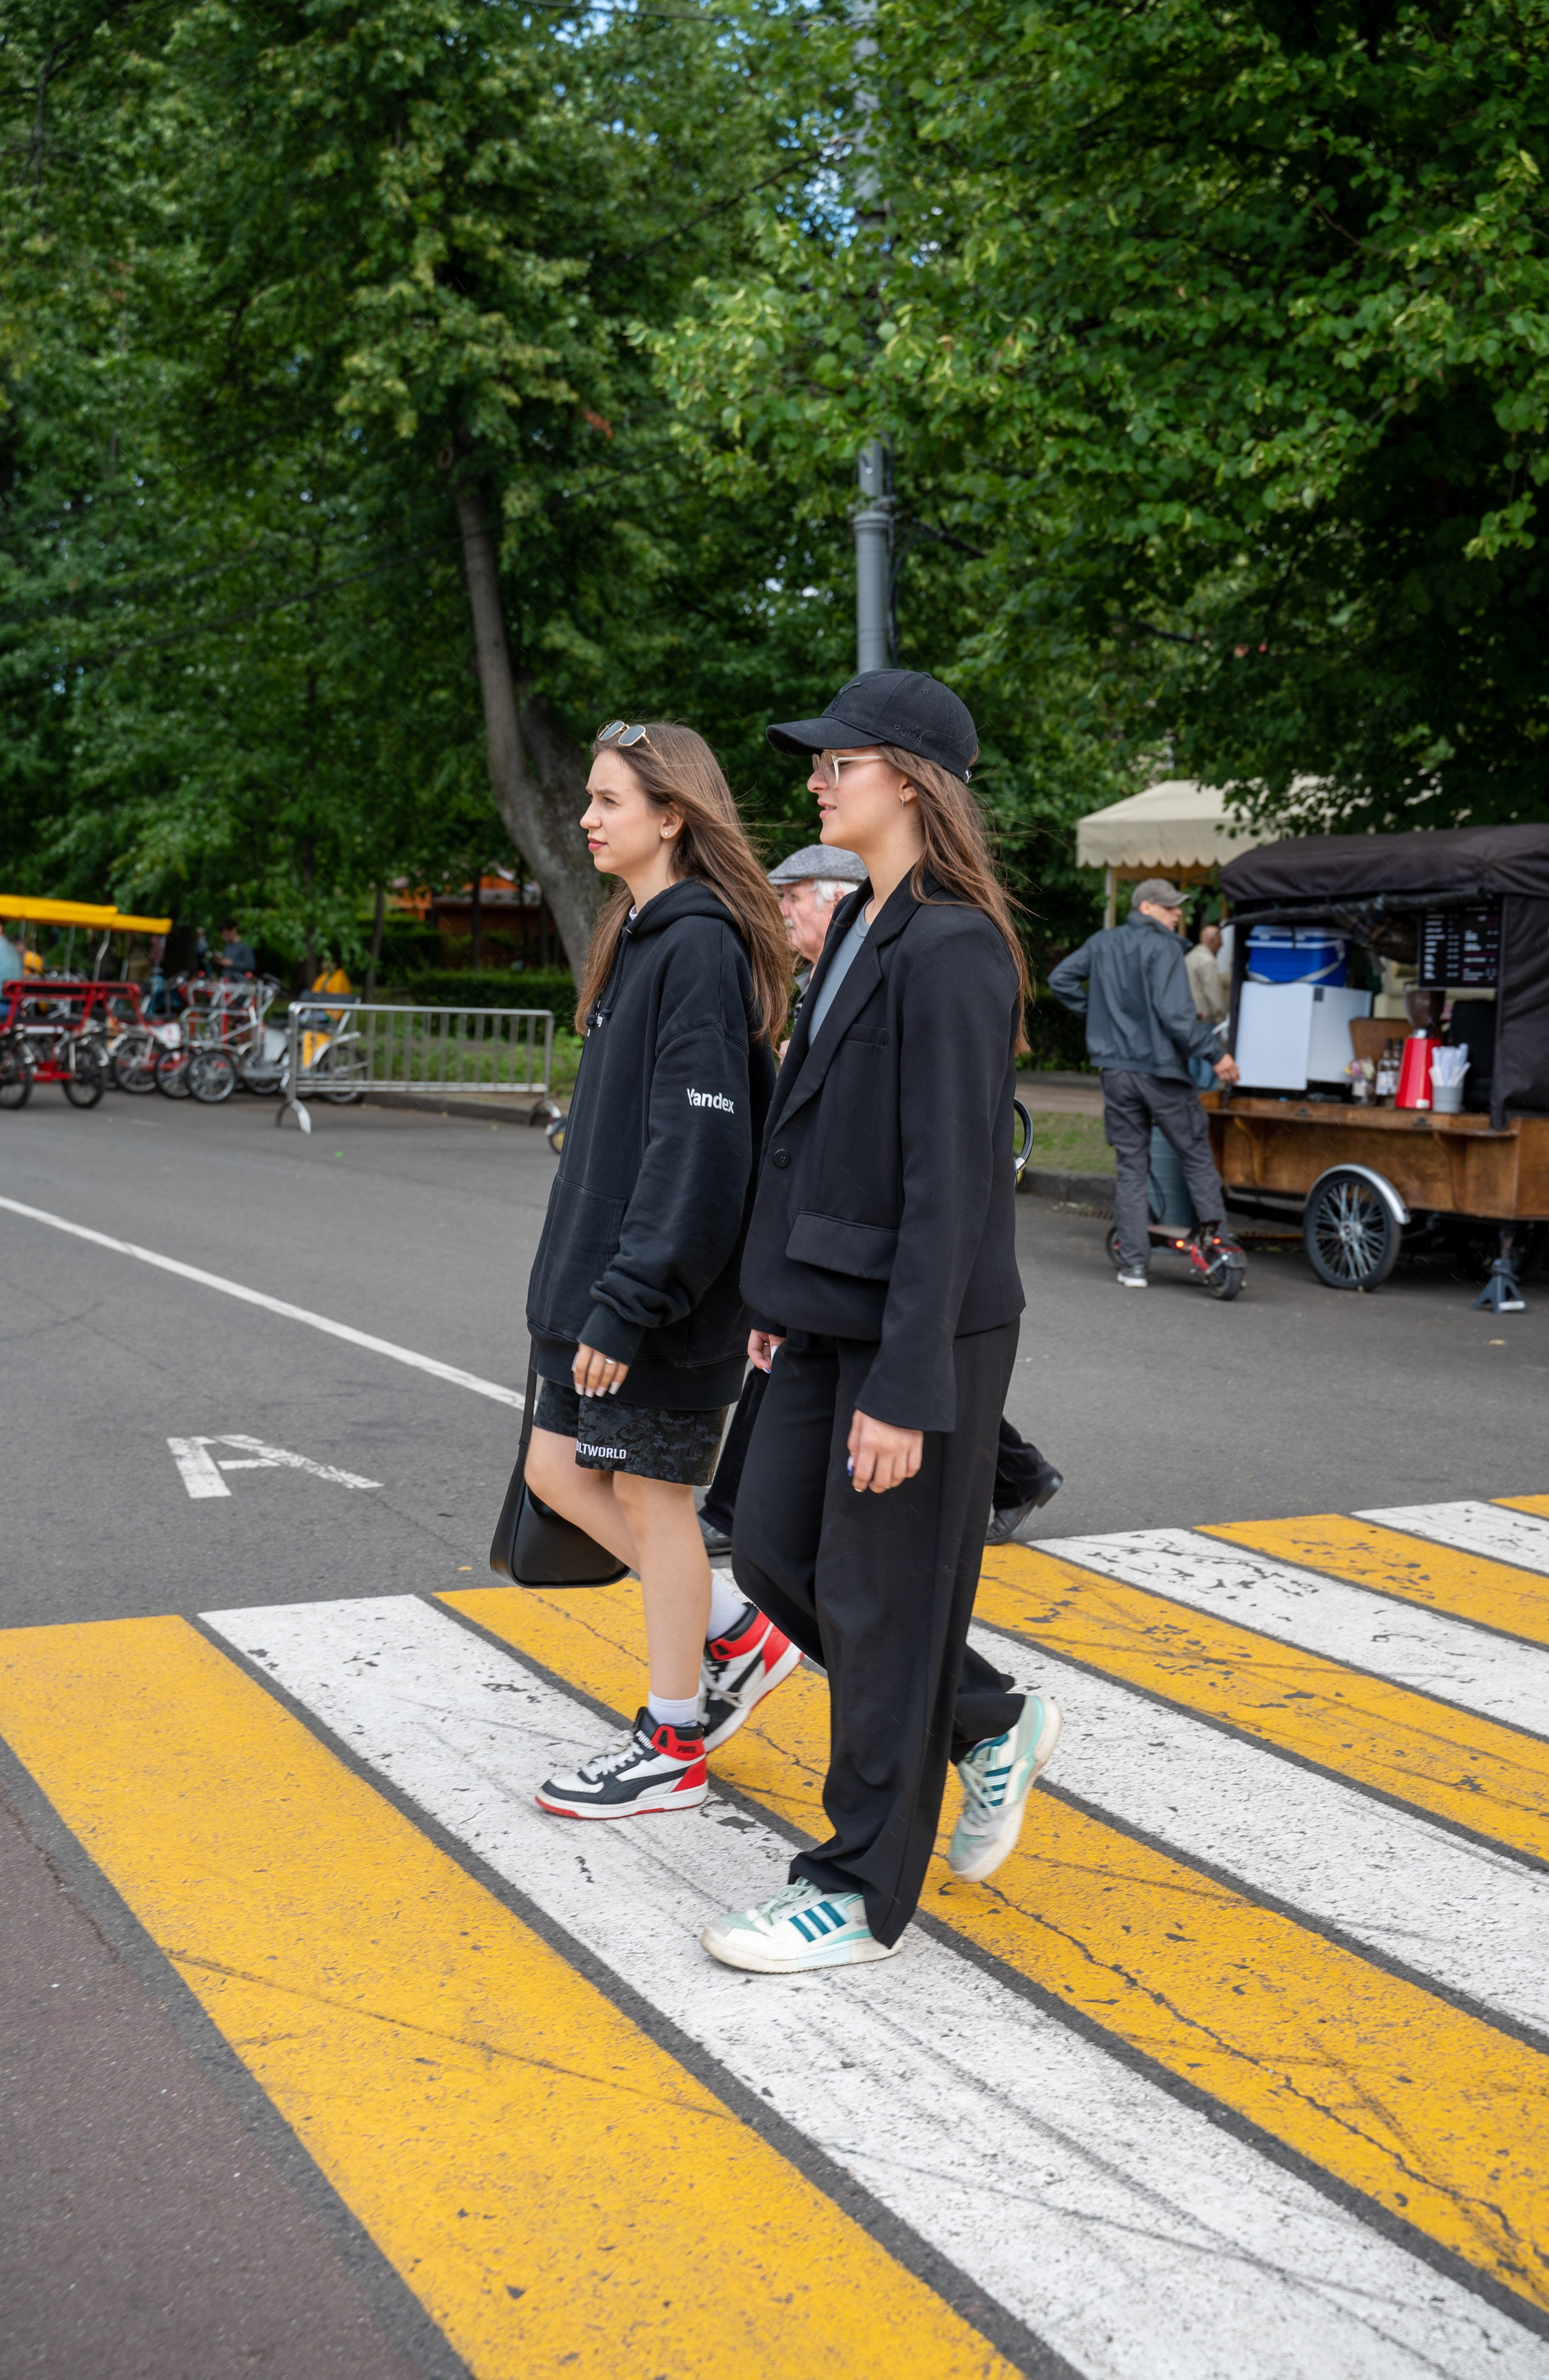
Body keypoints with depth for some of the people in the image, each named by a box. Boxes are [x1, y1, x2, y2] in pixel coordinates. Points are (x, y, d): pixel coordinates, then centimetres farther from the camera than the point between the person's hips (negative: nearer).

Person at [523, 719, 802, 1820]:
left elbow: (697, 1147, -22)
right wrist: (584, 1287, 18)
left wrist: (626, 1305, -23)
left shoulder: (700, 946, -17)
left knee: (650, 1493, 1)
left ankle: (671, 1746, 17)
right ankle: (737, 1636, 26)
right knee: (562, 1471, 13)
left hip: (665, 1291, -10)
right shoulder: (642, 935, 13)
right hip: (603, 1276, 10)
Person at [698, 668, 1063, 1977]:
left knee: (878, 1602, 1)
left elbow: (952, 1189, -22)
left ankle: (862, 1891, 18)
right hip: (831, 1315, 10)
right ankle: (990, 1721, 31)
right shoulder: (861, 929, 12)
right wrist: (786, 1297, 19)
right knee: (770, 1551, 14)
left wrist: (906, 1387, -23)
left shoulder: (952, 951, -18)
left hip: (922, 1329, -9)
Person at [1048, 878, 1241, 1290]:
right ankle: (1214, 1233, 8)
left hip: (1116, 1070, 5)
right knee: (1196, 1153, 11)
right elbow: (1174, 1012, -20)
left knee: (1130, 1167, 8)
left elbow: (1061, 979, 16)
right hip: (1161, 1067, -5)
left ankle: (1134, 1263, 5)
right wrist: (1214, 1055, -15)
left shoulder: (1102, 942, 8)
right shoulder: (1164, 947, -11)